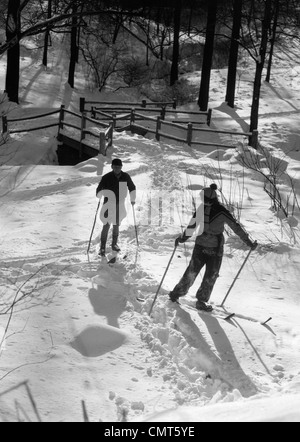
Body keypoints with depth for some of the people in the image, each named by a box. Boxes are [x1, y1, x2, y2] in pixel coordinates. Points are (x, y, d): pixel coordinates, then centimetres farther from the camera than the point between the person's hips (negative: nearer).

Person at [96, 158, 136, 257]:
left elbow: (132, 188, 13)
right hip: (109, 205, -3)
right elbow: (99, 190, -9)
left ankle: (114, 244, 31)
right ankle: (103, 247, -5)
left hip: (120, 205, 3)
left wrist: (132, 199, 12)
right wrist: (99, 195, -27)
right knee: (106, 225, -10)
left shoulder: (126, 177, -2)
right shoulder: (106, 178, -11)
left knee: (117, 225, 14)